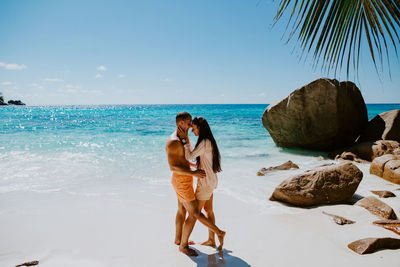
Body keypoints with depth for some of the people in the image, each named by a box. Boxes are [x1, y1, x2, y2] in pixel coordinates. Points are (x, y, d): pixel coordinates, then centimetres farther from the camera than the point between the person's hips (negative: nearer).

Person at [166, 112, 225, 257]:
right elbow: (172, 167, -28)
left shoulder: (181, 139, 9)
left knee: (182, 210, 22)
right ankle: (183, 245, 14)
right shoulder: (173, 141, -24)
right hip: (182, 182, -10)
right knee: (195, 214, -2)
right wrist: (193, 173, -31)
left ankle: (178, 239, 38)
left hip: (184, 180, 10)